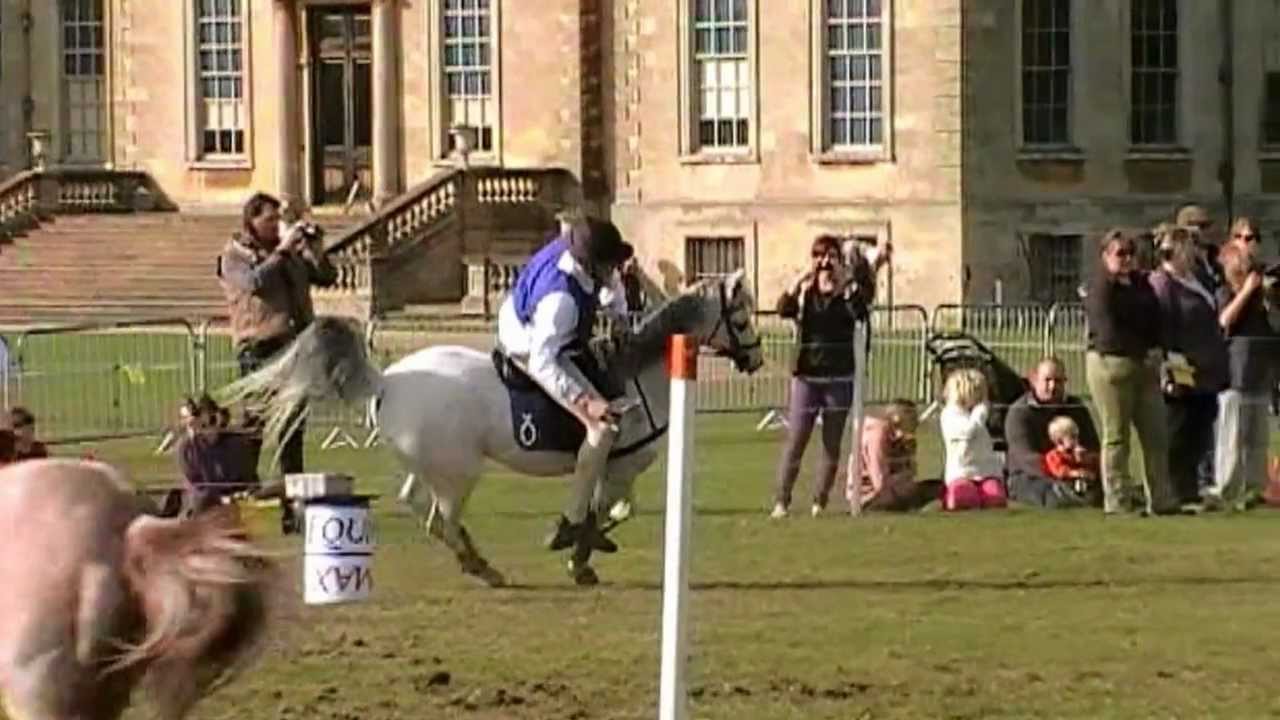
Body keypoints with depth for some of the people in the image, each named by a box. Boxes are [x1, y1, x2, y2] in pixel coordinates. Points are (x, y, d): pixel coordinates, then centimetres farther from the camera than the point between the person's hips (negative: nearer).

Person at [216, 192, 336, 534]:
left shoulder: (290, 252, 19)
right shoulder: (234, 255, 3)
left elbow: (327, 277, 18)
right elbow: (255, 282, -15)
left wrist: (315, 249, 2)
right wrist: (282, 250, -13)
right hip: (259, 348, -6)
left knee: (293, 432, 7)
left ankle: (292, 508, 10)